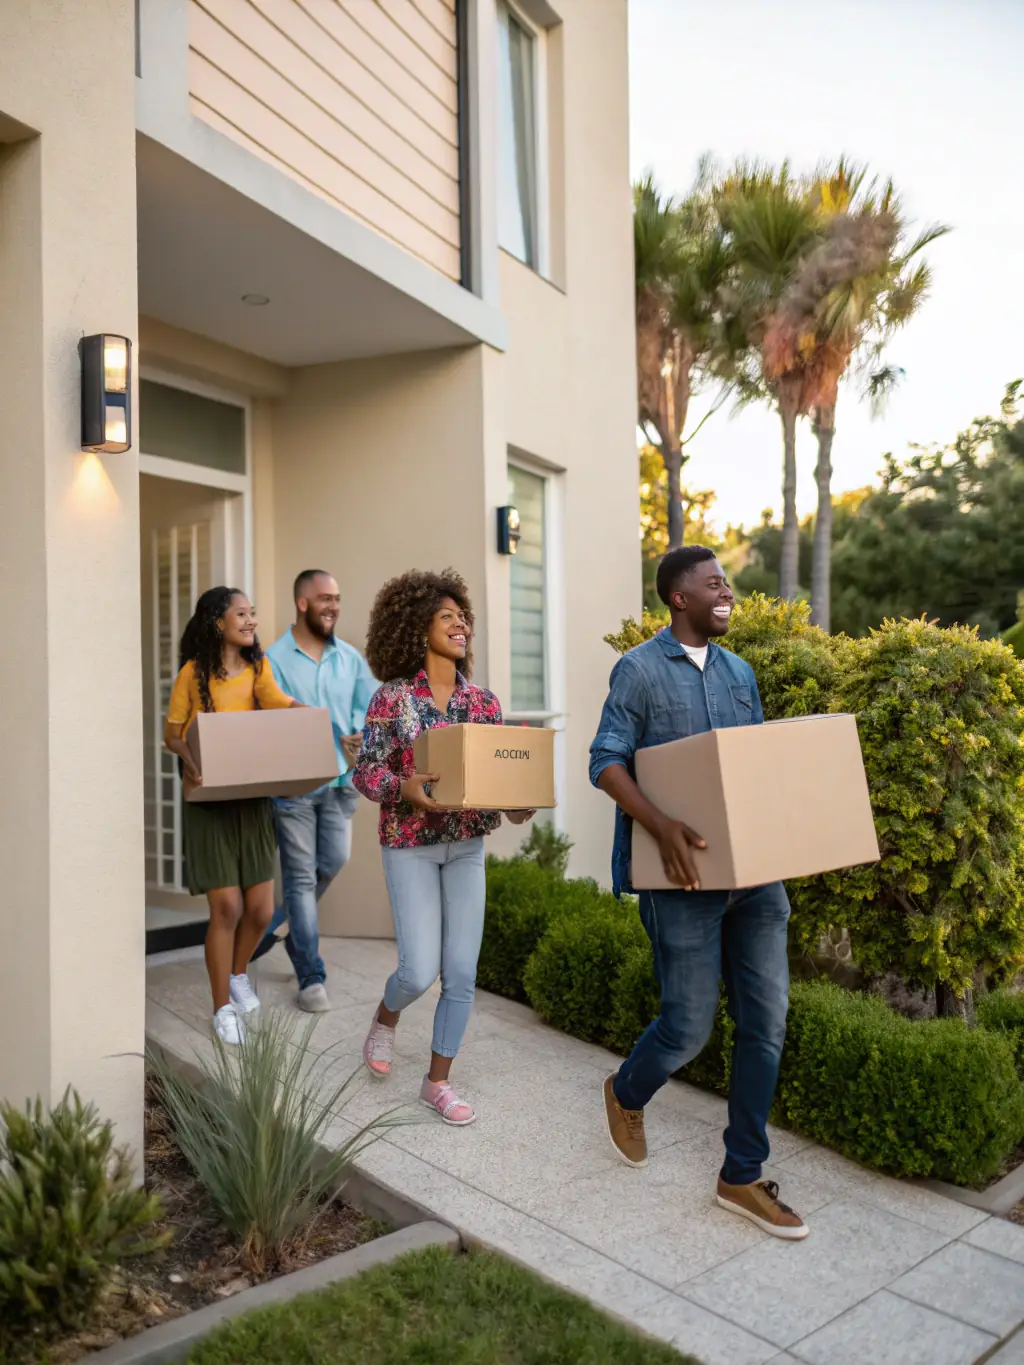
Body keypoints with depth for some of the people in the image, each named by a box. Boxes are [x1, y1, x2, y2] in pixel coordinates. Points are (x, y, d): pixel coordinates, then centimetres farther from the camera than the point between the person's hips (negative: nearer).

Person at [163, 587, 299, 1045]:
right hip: (209, 801, -3)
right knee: (227, 908, -4)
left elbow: (274, 700, -13)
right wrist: (189, 759, -21)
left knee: (261, 910, 3)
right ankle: (223, 1008, 15)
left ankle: (239, 973, 35)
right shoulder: (193, 672, -3)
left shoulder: (257, 666, 6)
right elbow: (171, 733, 0)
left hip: (253, 798, 3)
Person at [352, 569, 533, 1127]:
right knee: (420, 971, -4)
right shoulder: (393, 698, -9)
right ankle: (384, 1021, 32)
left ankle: (437, 1081, 22)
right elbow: (364, 772, -9)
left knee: (462, 974, 3)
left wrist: (515, 807, -13)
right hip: (410, 846, -4)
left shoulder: (483, 702, 2)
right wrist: (404, 788, -29)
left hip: (467, 846, 4)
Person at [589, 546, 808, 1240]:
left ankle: (743, 1177, 22)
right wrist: (664, 826, -24)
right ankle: (626, 1096, 35)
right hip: (686, 876, -6)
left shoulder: (739, 671, 13)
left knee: (766, 1022, 6)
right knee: (689, 1027, 1)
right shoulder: (640, 669, -5)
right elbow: (606, 762, -10)